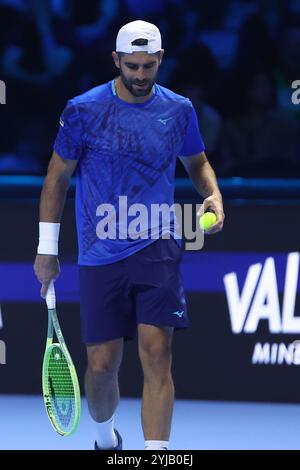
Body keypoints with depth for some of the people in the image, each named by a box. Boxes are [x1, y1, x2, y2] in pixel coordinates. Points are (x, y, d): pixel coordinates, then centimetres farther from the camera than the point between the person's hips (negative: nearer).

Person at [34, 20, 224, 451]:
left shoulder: (179, 110, 5)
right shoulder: (84, 110, -3)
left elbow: (198, 163, 22)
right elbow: (57, 177, 6)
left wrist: (213, 194, 0)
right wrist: (47, 249, 5)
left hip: (158, 250, 1)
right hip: (100, 256, -1)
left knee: (157, 354, -13)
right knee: (102, 365, 2)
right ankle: (105, 438, 32)